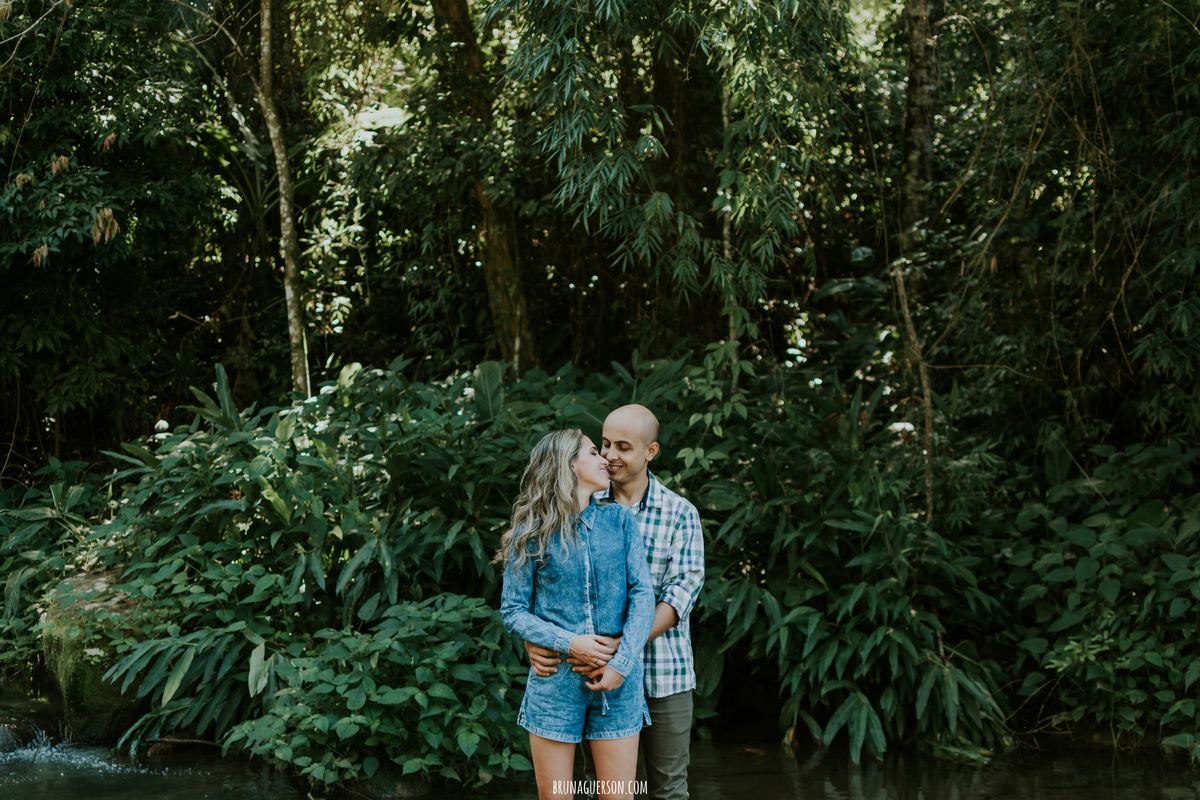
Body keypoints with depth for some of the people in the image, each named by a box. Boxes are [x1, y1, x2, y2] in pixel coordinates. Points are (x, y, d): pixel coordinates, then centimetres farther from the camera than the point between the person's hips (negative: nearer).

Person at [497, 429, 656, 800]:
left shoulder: (620, 521, 6)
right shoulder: (532, 534, 1)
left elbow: (642, 594, 1)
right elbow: (512, 610, 2)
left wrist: (622, 662, -11)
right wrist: (568, 643, -13)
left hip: (618, 680, 2)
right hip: (555, 682, -1)